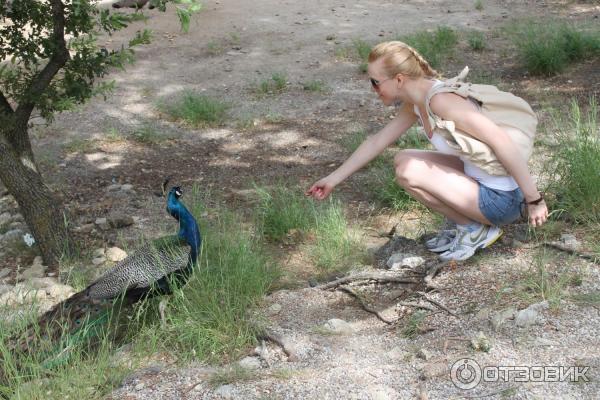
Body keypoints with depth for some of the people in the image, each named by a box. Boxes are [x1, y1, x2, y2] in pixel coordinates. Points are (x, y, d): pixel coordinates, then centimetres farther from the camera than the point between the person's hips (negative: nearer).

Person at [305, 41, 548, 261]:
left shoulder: (441, 99, -24)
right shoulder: (415, 103, 3)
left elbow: (501, 141, -27)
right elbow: (377, 142, 16)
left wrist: (534, 199, -24)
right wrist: (334, 179, 21)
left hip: (502, 199, -9)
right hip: (480, 178, 9)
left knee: (409, 172, -18)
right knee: (403, 161, 12)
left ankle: (476, 228, -2)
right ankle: (462, 223, 12)